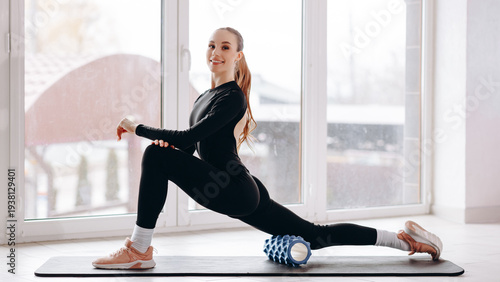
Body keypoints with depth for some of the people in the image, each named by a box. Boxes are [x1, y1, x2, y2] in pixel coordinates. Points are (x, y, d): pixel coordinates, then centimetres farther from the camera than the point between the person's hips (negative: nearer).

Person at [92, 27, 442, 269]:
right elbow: (189, 145, 21)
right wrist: (166, 140, -1)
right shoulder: (204, 97, 18)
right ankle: (403, 239, 20)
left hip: (235, 191, -10)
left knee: (155, 157, -15)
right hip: (240, 193, 10)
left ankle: (139, 249, -10)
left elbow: (189, 136, -21)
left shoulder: (233, 97, -11)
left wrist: (138, 128, -12)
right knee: (312, 236, 14)